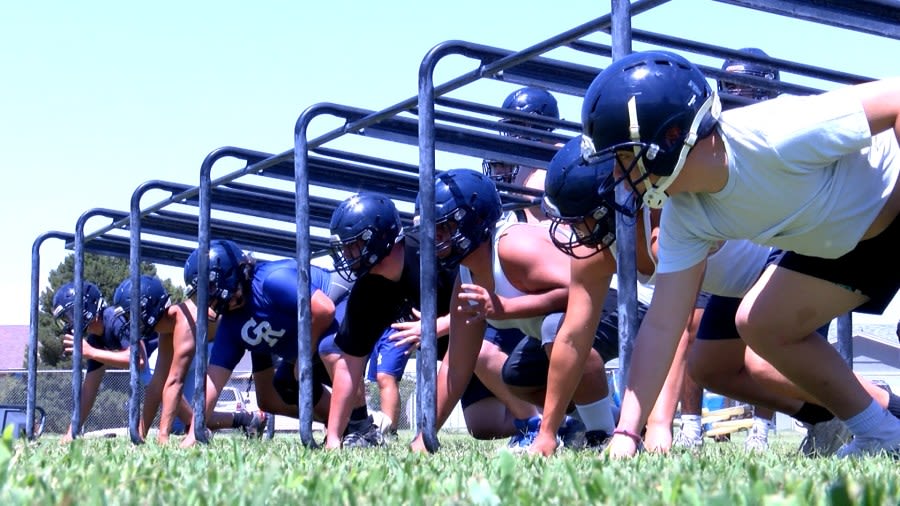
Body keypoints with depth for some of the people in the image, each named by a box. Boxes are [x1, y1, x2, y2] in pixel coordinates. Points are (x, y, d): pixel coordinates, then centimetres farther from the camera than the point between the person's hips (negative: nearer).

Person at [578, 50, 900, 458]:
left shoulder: (775, 138, -35)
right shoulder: (684, 215, -11)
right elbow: (662, 325, -10)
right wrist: (625, 436, -14)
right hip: (843, 242, 8)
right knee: (762, 325, 5)